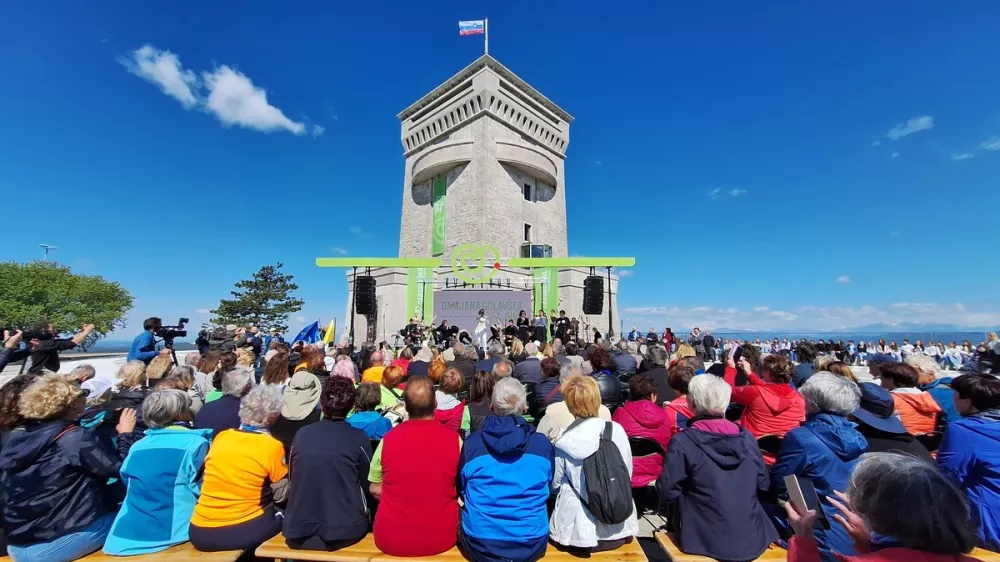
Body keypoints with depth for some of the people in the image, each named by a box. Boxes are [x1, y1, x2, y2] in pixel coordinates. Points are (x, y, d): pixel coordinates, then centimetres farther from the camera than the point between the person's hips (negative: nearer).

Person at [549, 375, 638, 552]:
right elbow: (628, 473, 3)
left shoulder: (563, 443, -17)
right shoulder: (617, 430, -10)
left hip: (580, 533, -3)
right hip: (619, 531, 4)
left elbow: (555, 486, -3)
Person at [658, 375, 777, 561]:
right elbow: (763, 485, 8)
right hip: (753, 540, 5)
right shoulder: (747, 437, -4)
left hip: (708, 542, -4)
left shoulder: (683, 442, -17)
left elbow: (667, 491, -13)